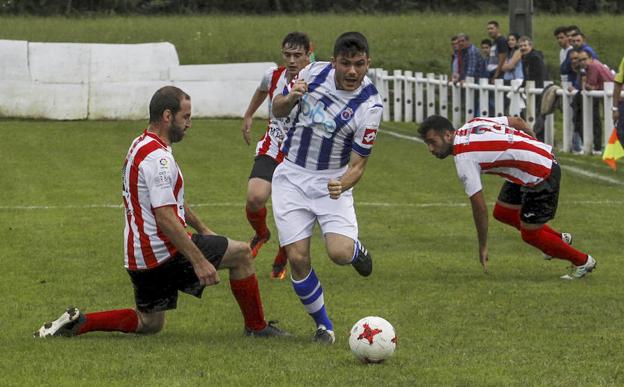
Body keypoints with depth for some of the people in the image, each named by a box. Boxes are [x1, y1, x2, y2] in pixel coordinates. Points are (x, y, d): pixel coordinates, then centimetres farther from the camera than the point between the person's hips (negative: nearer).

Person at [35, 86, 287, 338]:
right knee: (241, 253, 1)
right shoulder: (157, 157, -20)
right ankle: (256, 327, 9)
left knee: (148, 324, 21)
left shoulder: (142, 146, 15)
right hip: (162, 251, -10)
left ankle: (77, 322, 7)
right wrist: (199, 261, -28)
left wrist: (203, 230, 34)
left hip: (140, 258, 10)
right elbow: (165, 217, -27)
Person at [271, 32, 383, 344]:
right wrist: (289, 99, -17)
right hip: (292, 177, 2)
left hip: (332, 181, -2)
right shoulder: (314, 72, -8)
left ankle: (355, 249, 18)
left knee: (340, 253, -21)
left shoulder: (369, 106, -17)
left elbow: (357, 165, -13)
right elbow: (278, 110, 8)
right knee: (298, 257, -9)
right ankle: (323, 325, 12)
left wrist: (342, 184, -35)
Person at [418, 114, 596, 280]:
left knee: (530, 235, 3)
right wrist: (536, 147, 23)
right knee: (502, 212, 19)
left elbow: (479, 208, -19)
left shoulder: (464, 158, -21)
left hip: (541, 176, -9)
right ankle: (560, 238, 34)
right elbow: (517, 122, 10)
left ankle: (582, 261, 22)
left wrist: (483, 248, -9)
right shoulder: (473, 124, 2)